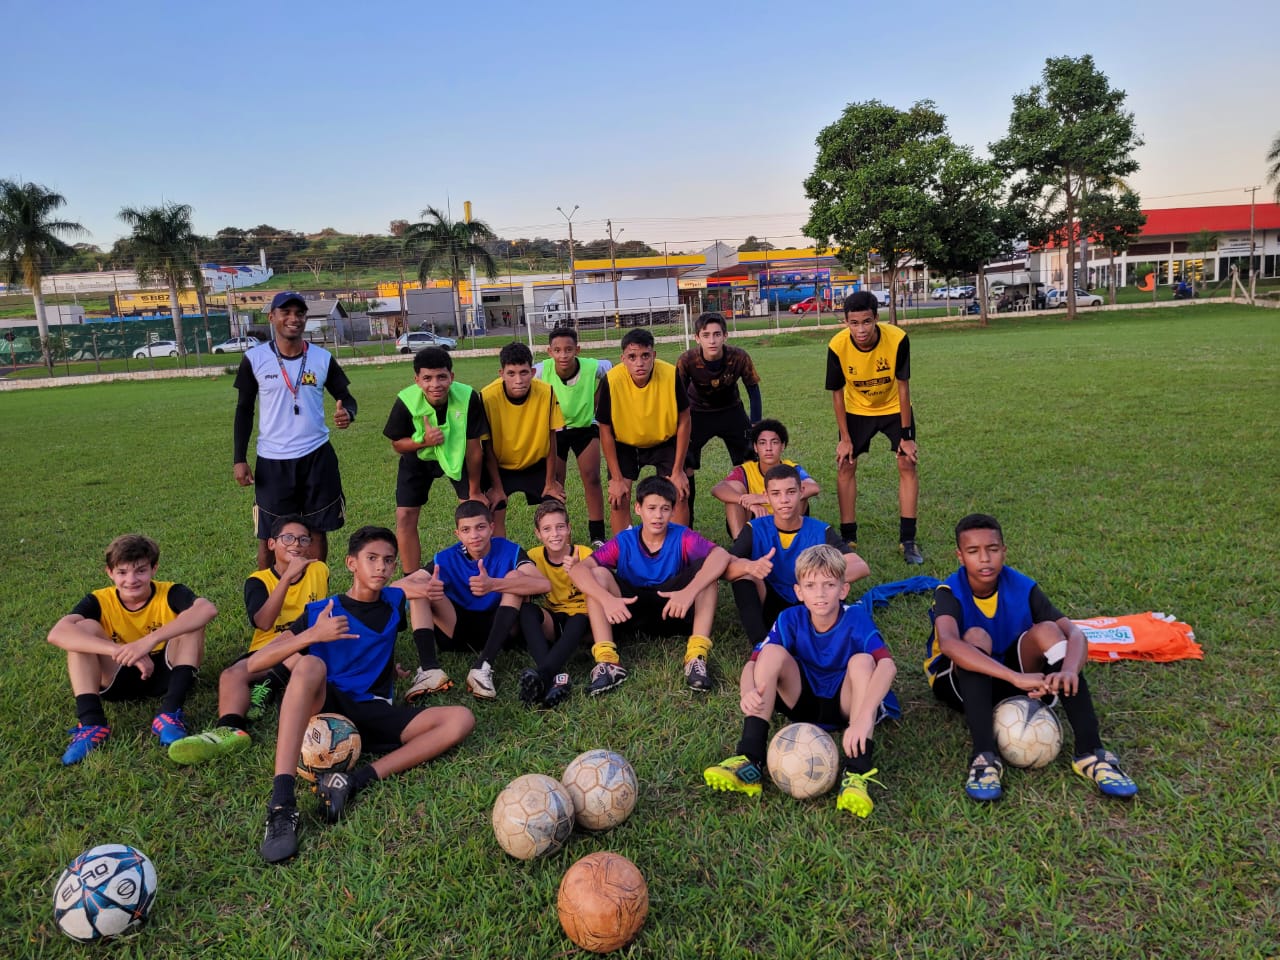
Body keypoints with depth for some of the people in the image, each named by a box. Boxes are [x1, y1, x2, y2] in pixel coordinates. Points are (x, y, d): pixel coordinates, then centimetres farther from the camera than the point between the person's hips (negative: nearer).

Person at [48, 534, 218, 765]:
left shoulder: (170, 593, -15)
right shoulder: (99, 601, -10)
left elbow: (208, 608, -38)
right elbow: (56, 633, -30)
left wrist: (151, 639, -48)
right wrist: (122, 651, -43)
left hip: (166, 674, -1)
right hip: (119, 679, 2)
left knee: (190, 618, -24)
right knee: (84, 628, -19)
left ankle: (171, 713, -32)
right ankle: (91, 723, -29)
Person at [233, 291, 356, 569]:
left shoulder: (323, 358, -1)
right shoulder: (254, 358, -3)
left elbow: (346, 398, 6)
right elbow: (244, 410, 4)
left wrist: (348, 413, -20)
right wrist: (239, 459, -2)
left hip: (317, 456, 1)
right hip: (272, 460, -1)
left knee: (318, 529, 10)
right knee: (269, 536, 6)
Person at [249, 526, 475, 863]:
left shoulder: (394, 602, 14)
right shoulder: (320, 610, 3)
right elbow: (254, 663, -7)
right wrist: (313, 635, -19)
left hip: (372, 715, 3)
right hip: (320, 711, -3)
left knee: (461, 719, -20)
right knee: (310, 664, -36)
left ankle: (355, 781, -34)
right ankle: (281, 804, -46)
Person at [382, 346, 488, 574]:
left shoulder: (468, 398, -33)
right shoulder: (406, 402, -31)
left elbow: (473, 446, -21)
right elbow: (396, 444, -14)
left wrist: (475, 491, -11)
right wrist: (423, 441, -37)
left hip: (458, 455, 0)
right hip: (418, 457, 1)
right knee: (405, 516, -4)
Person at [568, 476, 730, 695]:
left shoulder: (683, 538, -11)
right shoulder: (623, 542, -8)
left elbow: (721, 554, -29)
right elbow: (577, 569, -18)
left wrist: (690, 591, -44)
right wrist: (606, 599, -37)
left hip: (674, 610, -1)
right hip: (635, 611, 1)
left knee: (706, 566, -23)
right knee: (597, 573, -19)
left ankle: (697, 656, -31)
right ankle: (606, 660, -30)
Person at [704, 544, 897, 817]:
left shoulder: (856, 617, -20)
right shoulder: (791, 619, -13)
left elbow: (887, 664, -37)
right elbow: (753, 662, -21)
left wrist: (865, 716, -51)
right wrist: (749, 691, -45)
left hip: (845, 705, -2)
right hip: (803, 703, 2)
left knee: (862, 660, -30)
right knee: (772, 653, -23)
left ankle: (857, 774, -37)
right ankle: (750, 762, -28)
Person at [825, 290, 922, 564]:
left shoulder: (897, 338, -30)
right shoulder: (837, 346, -27)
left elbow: (903, 386, -19)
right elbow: (837, 393, -14)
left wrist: (906, 435, -17)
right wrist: (845, 438, -11)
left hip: (894, 407, -1)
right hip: (857, 410, 1)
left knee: (907, 464, -9)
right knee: (845, 466, -4)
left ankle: (907, 541, -1)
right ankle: (848, 539, 7)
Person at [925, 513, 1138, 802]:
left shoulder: (1023, 587, -13)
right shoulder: (950, 593, -24)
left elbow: (1074, 633, -23)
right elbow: (948, 643, -45)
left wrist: (1069, 670, -47)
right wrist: (1017, 677, -54)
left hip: (1008, 681, 3)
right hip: (961, 683, -3)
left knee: (1047, 631, -24)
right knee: (976, 637, -34)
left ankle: (1090, 753, -30)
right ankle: (984, 757, -42)